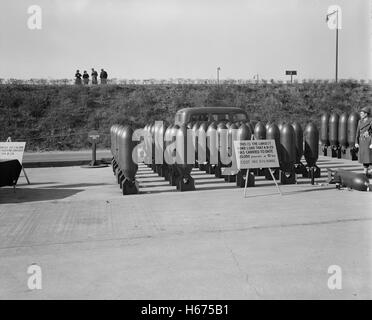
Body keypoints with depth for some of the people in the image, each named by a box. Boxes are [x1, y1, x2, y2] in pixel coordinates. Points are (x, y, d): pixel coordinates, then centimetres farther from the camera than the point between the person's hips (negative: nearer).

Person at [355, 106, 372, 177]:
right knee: (364, 157, 7)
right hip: (362, 142, 6)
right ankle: (366, 172, 14)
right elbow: (358, 132, 13)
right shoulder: (360, 122, 10)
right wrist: (356, 142, 6)